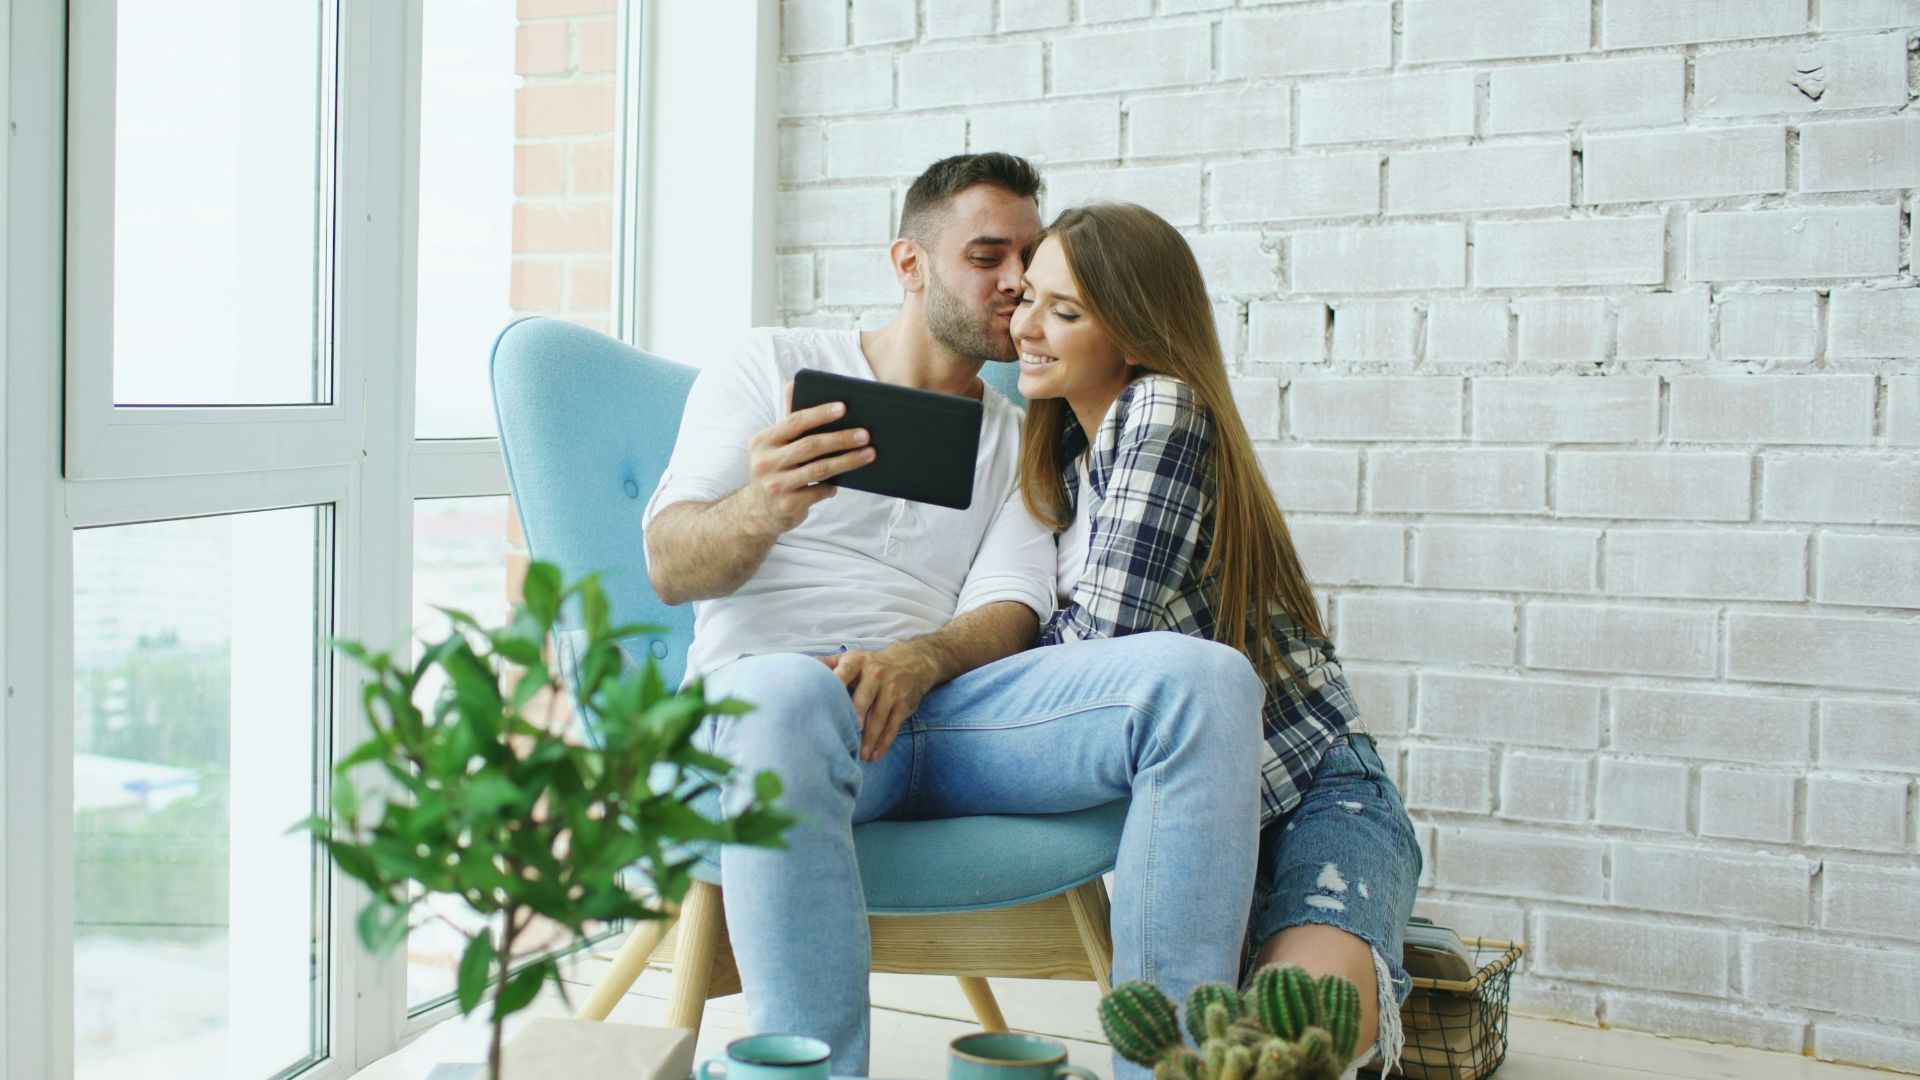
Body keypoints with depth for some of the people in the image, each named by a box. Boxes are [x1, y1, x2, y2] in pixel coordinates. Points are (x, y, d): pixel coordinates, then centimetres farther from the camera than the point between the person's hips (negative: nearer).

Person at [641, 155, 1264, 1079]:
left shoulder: (1019, 441, 23)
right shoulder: (771, 369, 14)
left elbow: (1008, 611, 7)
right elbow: (671, 569, 2)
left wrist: (918, 660, -18)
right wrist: (762, 509, -23)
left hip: (940, 702, 3)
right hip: (767, 695, -3)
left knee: (1206, 679, -22)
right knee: (786, 696, -42)